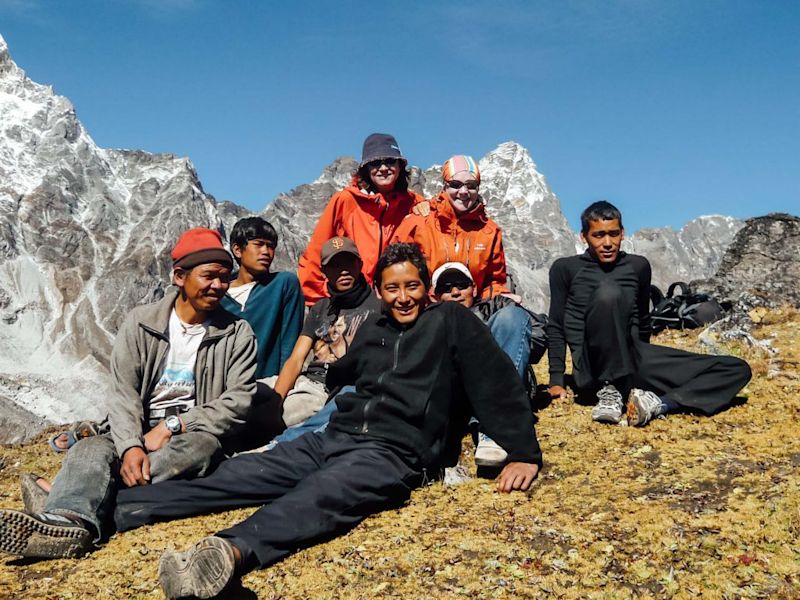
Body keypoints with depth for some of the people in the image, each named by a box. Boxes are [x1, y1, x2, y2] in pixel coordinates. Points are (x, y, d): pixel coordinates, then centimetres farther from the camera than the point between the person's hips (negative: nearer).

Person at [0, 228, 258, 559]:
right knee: (91, 450, -28)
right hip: (139, 430, 2)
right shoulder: (141, 322, 5)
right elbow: (124, 394, -4)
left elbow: (237, 404, -6)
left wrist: (173, 426, -15)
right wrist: (130, 446, -24)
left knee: (200, 448, -36)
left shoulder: (238, 334, 1)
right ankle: (70, 519, -60)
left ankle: (64, 494, -35)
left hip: (195, 434, -2)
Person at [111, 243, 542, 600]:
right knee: (233, 476, -9)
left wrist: (524, 453, -7)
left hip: (394, 453, -6)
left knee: (317, 496, -38)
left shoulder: (451, 321, 5)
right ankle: (112, 508, -17)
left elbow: (497, 383, -2)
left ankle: (231, 552, -64)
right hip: (332, 438, 7)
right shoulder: (373, 328, 22)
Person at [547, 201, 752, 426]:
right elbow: (556, 326, 4)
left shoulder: (638, 266, 16)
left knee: (737, 370, -7)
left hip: (633, 361, 5)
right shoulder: (566, 268, 6)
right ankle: (611, 391, -25)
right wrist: (556, 380, -3)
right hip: (596, 369, -5)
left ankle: (658, 404, -28)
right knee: (608, 292, -34)